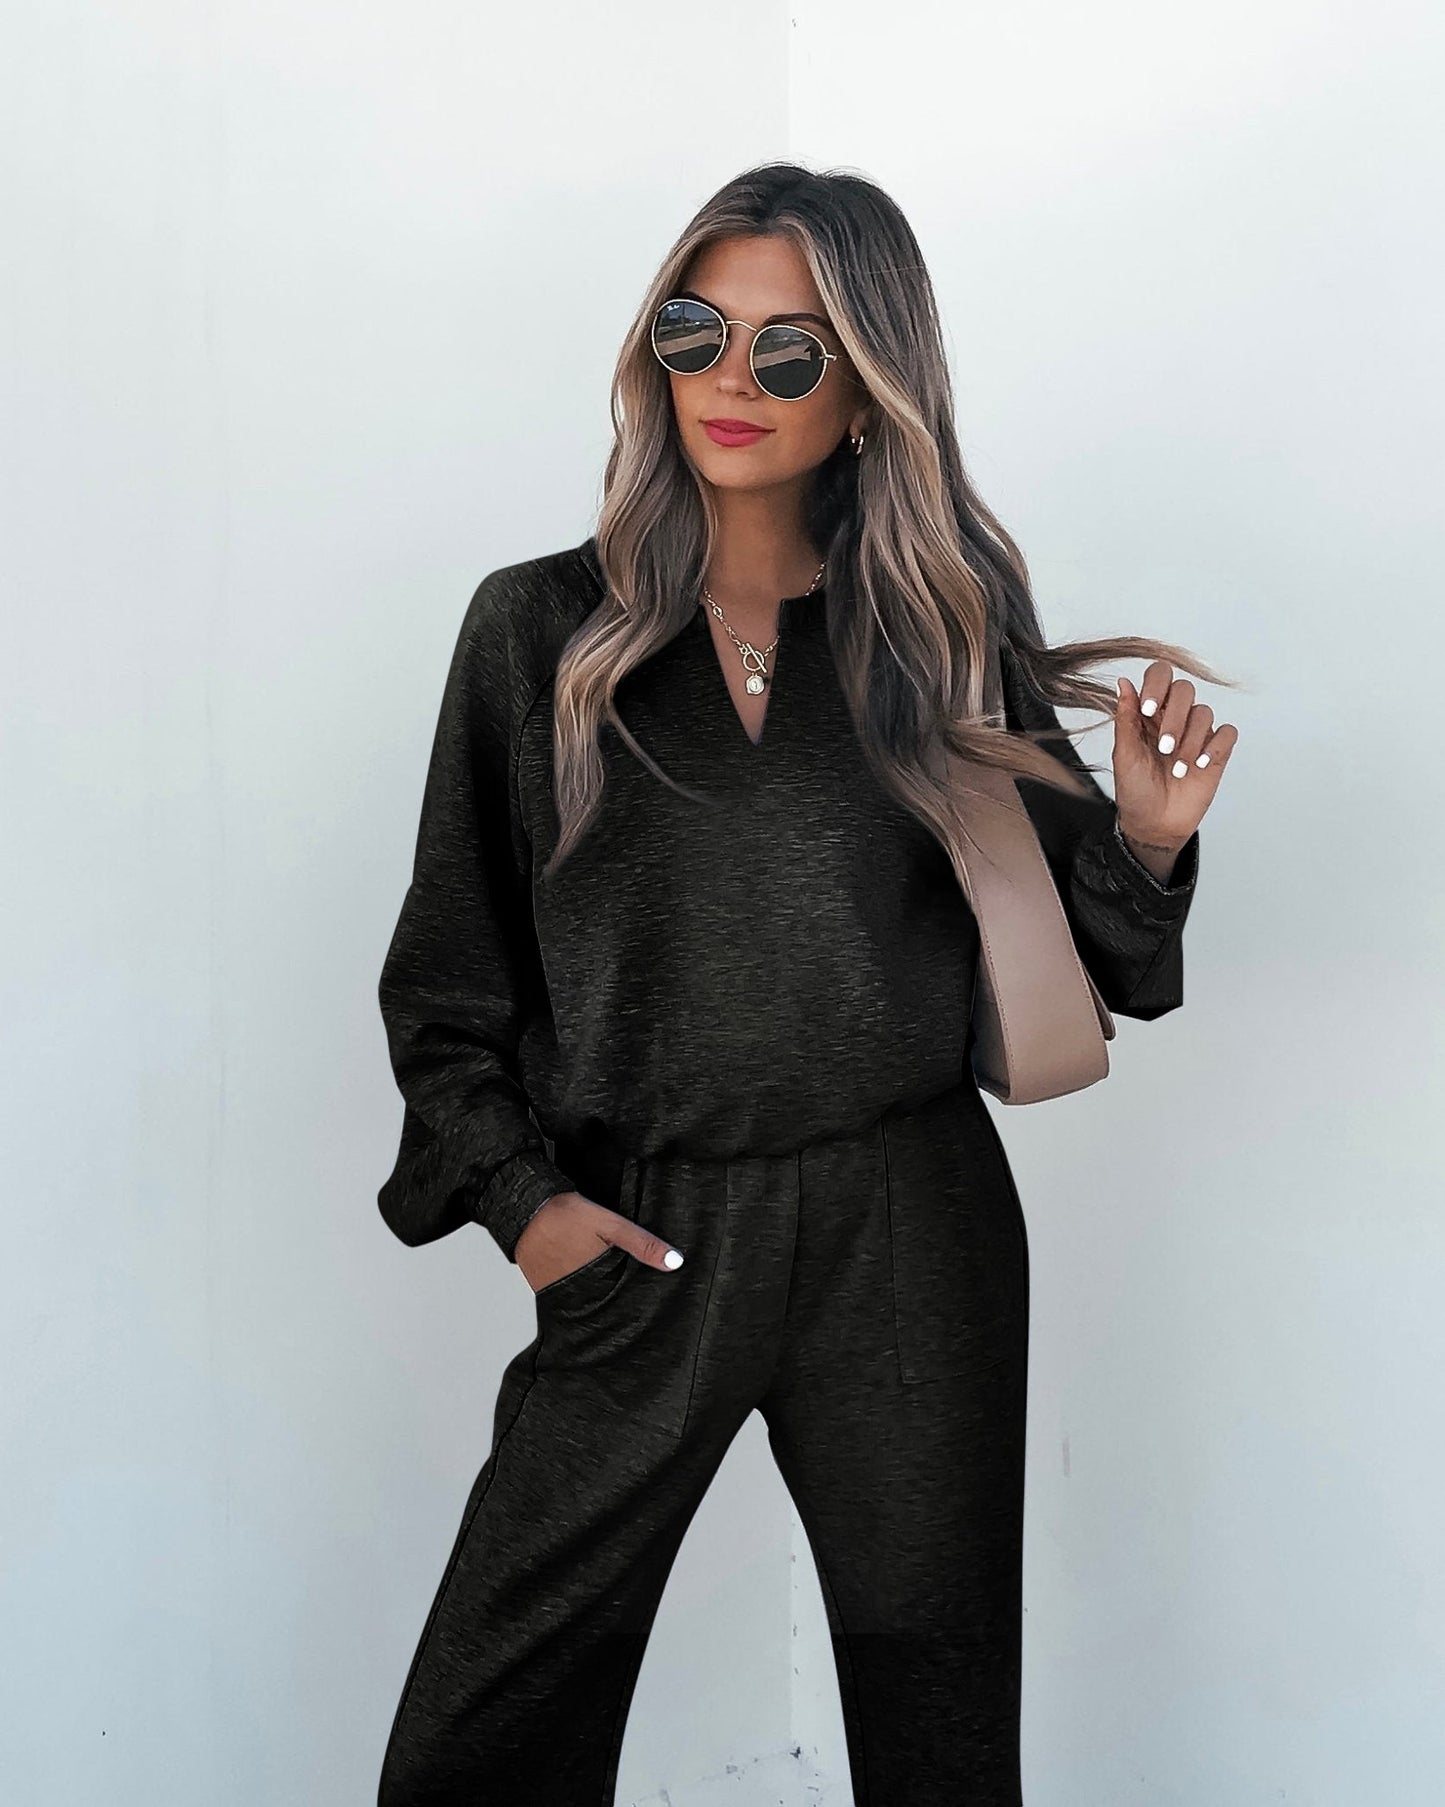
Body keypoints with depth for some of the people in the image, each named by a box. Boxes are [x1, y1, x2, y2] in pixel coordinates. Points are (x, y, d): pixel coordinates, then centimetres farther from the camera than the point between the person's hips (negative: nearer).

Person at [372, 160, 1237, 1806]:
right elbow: (447, 966, 5)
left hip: (909, 1237, 1)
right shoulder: (540, 627, 2)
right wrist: (514, 1193, -5)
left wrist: (1145, 832, -11)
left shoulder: (950, 627, 4)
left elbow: (1060, 941, 8)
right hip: (638, 1237, 0)